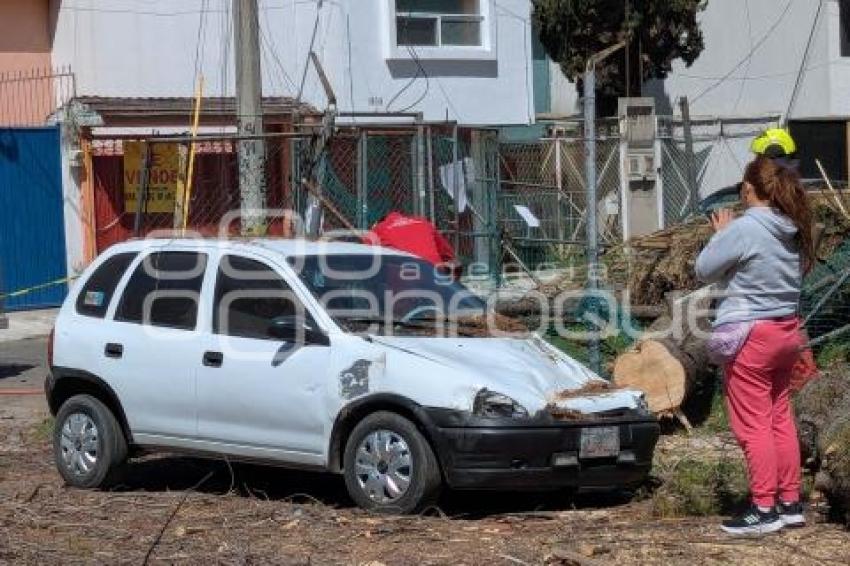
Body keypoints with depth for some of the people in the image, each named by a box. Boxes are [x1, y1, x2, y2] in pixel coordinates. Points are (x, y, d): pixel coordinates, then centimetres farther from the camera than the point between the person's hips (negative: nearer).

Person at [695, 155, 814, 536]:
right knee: (780, 418, 16)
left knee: (752, 425, -1)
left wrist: (720, 235, 6)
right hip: (786, 330, 8)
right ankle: (790, 502, 21)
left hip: (750, 335, -8)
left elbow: (704, 270, -10)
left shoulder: (744, 229, -19)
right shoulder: (794, 230, 4)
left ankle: (764, 509, 1)